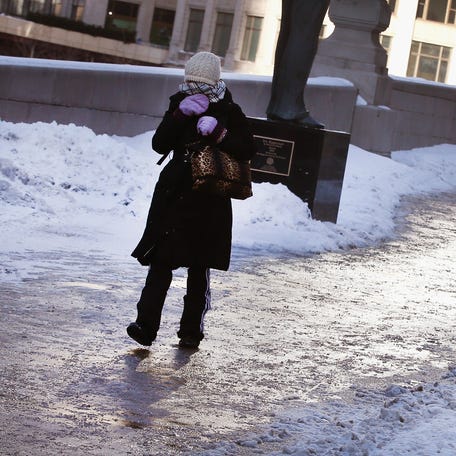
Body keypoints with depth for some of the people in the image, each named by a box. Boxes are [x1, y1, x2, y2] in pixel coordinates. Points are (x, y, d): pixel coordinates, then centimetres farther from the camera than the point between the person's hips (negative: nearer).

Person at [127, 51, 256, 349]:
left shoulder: (229, 112, 1)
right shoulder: (180, 104, 8)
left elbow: (247, 151, -11)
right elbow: (160, 145, -2)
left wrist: (218, 132, -23)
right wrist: (180, 115, -14)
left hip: (209, 201, -2)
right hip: (173, 196, 2)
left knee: (199, 268, 5)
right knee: (160, 260, -6)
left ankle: (192, 330, 11)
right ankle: (146, 325, -7)